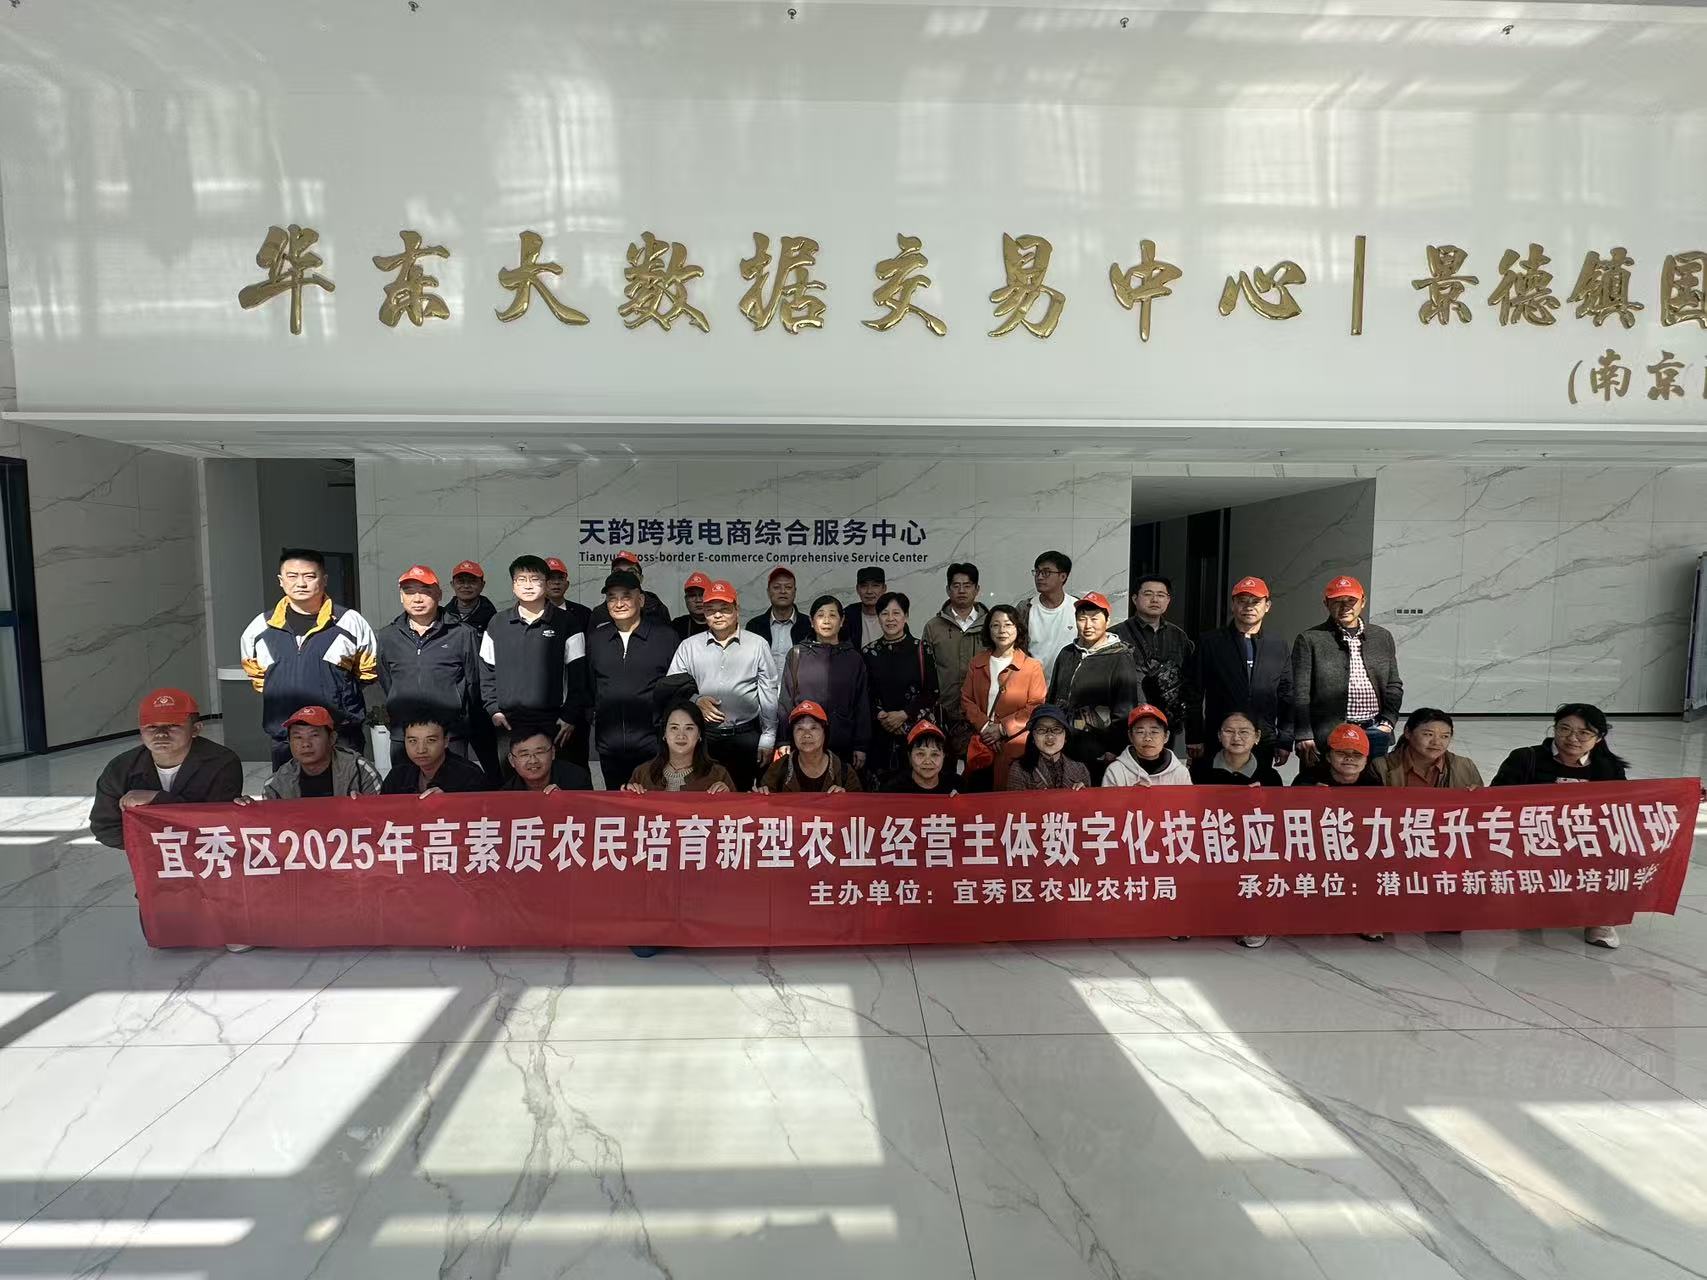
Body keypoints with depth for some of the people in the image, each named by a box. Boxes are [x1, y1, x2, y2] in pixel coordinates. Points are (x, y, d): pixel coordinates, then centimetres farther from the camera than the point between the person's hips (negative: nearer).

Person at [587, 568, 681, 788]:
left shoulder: (666, 636, 0)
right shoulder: (595, 639, 10)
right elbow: (589, 686, 19)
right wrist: (592, 717, 10)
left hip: (653, 746, -3)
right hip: (609, 747, 3)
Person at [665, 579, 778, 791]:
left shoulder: (758, 645, 4)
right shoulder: (688, 647, 7)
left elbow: (768, 695, 5)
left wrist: (768, 738, 3)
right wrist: (696, 701, -9)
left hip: (746, 736, -1)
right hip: (703, 737, 1)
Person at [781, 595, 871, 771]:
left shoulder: (854, 658, 6)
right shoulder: (797, 655, 5)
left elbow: (862, 704, 7)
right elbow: (786, 700, 5)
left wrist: (861, 746, 3)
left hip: (843, 747, 1)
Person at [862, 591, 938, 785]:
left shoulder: (921, 649, 1)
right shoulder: (869, 652, 8)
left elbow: (932, 693, -1)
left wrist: (903, 714, -9)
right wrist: (880, 715, -7)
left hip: (915, 728, -1)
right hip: (879, 733, 2)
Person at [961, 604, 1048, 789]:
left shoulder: (1032, 666, -1)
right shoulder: (977, 663, 11)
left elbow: (1036, 707, -6)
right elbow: (966, 700, 7)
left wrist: (1003, 728, -12)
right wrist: (984, 726, -8)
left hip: (1015, 743, -3)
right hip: (981, 742, 3)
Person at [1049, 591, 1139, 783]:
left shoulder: (1120, 658, -3)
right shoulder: (1066, 654, 12)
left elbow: (1124, 711, -6)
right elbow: (1051, 699, 19)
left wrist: (1114, 751, -10)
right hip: (1063, 753, 4)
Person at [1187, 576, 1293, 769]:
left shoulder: (1280, 647, 11)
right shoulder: (1209, 642, 3)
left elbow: (1286, 698, 12)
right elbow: (1194, 694, 1)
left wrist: (1285, 741, 6)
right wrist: (1194, 738, -3)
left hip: (1263, 745, 2)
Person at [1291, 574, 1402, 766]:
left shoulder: (1382, 637, 15)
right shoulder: (1309, 640, 0)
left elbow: (1393, 686, 18)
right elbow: (1300, 693, -5)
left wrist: (1387, 722, 4)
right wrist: (1304, 736, -12)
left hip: (1373, 731, 4)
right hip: (1326, 735, -4)